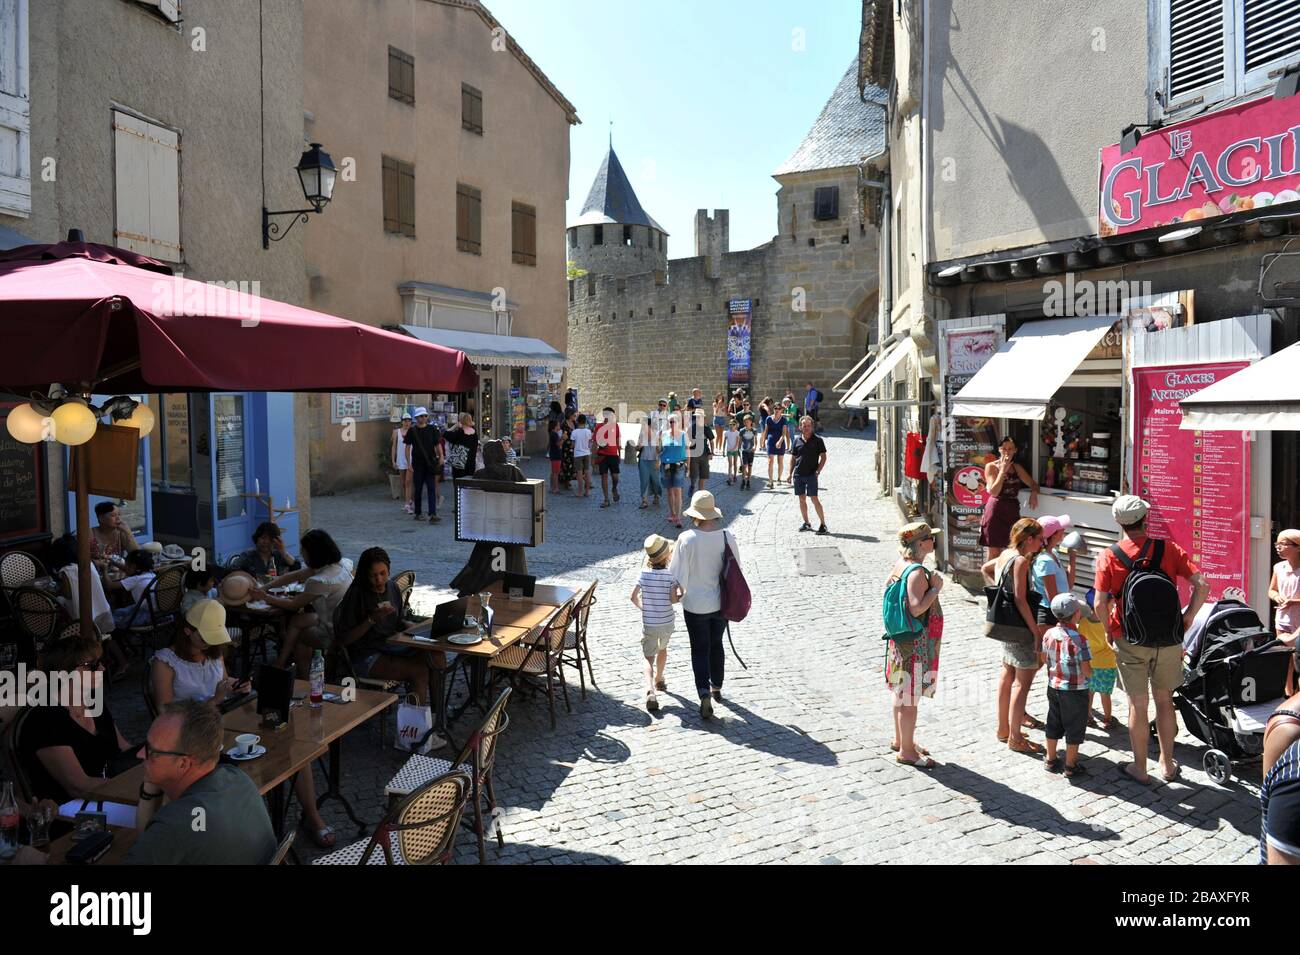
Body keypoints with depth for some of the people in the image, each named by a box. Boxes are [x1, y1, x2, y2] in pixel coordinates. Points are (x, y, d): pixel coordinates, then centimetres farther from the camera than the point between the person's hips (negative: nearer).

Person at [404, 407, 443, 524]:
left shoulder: (432, 429, 5)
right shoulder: (412, 431, 1)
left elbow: (438, 445, 9)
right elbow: (408, 448, 3)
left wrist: (441, 458, -3)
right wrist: (409, 463, -4)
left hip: (430, 464, 0)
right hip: (417, 465, 0)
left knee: (432, 489, -8)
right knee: (418, 489, 8)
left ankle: (433, 514, -14)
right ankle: (418, 513, 21)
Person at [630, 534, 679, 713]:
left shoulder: (644, 574, -7)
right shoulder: (670, 575, -12)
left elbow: (634, 596, -5)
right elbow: (673, 599, -16)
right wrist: (682, 596, 4)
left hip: (648, 623, 0)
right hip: (667, 622, 0)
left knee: (649, 659, 0)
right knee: (663, 649, 28)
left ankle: (650, 690, -22)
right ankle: (659, 680, 45)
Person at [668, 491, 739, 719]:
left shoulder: (686, 539, -20)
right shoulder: (727, 537, -10)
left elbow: (677, 576, -16)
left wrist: (681, 592, 5)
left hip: (696, 605, -3)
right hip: (721, 603, 3)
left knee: (700, 649, 9)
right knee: (716, 645, 22)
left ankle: (704, 693, -5)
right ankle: (716, 687, 37)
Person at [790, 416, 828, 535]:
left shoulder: (817, 440, -2)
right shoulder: (797, 440, 7)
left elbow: (823, 457, 0)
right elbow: (793, 457, 14)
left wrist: (818, 471, -12)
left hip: (811, 474, -4)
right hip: (798, 474, 4)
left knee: (814, 499, -8)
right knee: (802, 499, 9)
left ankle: (822, 524, -3)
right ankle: (806, 523, 20)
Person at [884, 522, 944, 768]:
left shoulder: (901, 564, 4)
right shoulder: (917, 572, -24)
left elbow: (887, 587, 19)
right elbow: (916, 608, -31)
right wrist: (936, 588, -22)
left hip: (901, 639, 10)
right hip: (916, 644, -10)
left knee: (902, 692, 21)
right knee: (910, 698, 1)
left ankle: (900, 740, 34)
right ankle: (906, 750, 11)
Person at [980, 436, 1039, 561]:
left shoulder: (1017, 467, 13)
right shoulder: (991, 466, -2)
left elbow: (1033, 483, 16)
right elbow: (993, 492, -12)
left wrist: (1034, 493, -7)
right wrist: (1003, 470, -12)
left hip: (1013, 512, 5)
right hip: (996, 511, -5)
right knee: (993, 552, 0)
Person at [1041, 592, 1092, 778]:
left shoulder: (1049, 634, -6)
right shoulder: (1079, 640, -23)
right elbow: (1087, 671, -20)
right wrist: (1090, 672, 1)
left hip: (1053, 687, 5)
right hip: (1075, 691, -5)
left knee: (1053, 724, 18)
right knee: (1074, 728, 9)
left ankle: (1050, 760, 30)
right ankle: (1070, 766, 19)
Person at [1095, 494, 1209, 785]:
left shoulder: (1108, 557, -9)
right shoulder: (1168, 549, -4)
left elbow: (1100, 603, -14)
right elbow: (1202, 585, -10)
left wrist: (1109, 632, 3)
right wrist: (1187, 618, 1)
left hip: (1130, 641, -2)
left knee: (1138, 704, 8)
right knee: (1164, 699, 17)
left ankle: (1139, 769, 20)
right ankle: (1167, 764, 29)